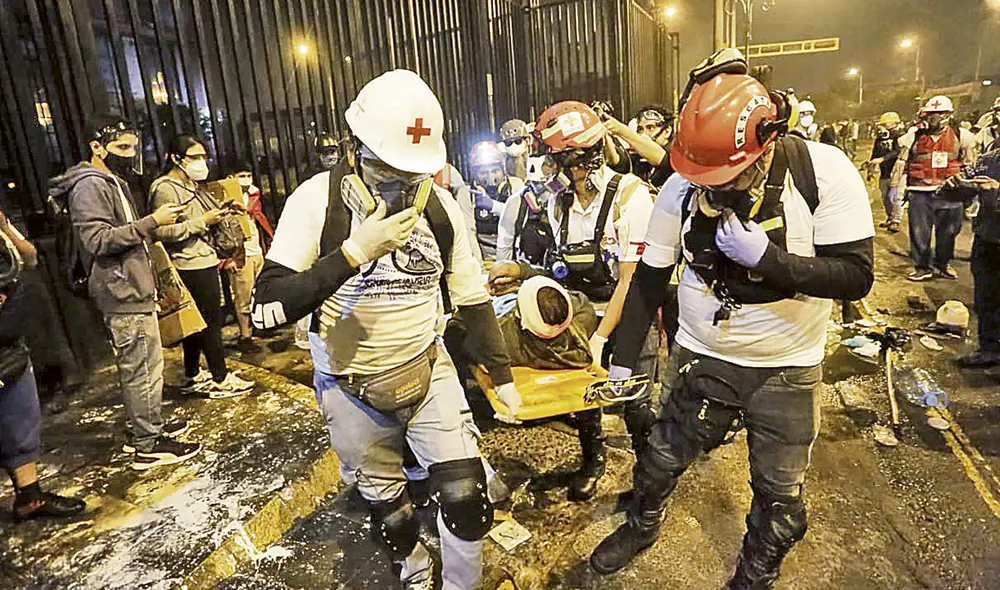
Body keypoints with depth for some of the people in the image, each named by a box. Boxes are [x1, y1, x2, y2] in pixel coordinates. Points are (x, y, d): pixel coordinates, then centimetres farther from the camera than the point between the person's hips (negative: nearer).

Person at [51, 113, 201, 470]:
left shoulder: (111, 182, 19)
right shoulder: (90, 186, -14)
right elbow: (98, 240, -24)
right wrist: (151, 222, -26)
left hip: (132, 290, 11)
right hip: (123, 294, -11)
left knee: (135, 368, 18)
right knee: (144, 370, -5)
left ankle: (140, 429, 30)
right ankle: (148, 447, 4)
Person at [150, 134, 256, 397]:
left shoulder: (190, 186, 17)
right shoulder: (165, 188, -12)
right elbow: (163, 231, -21)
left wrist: (218, 214, 11)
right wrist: (203, 221, -21)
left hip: (203, 261, 10)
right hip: (192, 266, -10)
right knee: (211, 321, -5)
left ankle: (193, 376, 25)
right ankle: (221, 380, 4)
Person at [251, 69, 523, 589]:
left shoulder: (439, 206, -7)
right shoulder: (317, 201, -16)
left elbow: (471, 297, 3)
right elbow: (266, 309, -22)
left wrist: (502, 375, 6)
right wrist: (354, 253, -32)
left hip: (427, 372, 2)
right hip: (351, 388, -1)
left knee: (466, 496, -2)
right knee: (385, 499, 16)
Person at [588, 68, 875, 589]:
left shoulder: (826, 173, -17)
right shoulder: (681, 188, -11)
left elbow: (855, 276, -17)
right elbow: (650, 278, -3)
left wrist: (766, 257, -32)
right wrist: (623, 359, -2)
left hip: (788, 370, 0)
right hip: (701, 359, 1)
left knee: (780, 497, 13)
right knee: (661, 461, 14)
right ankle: (641, 527, 46)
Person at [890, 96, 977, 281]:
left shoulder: (961, 136, 4)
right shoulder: (914, 136, 0)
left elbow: (970, 165, 13)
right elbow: (901, 162, 6)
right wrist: (894, 186, 5)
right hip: (920, 192, -1)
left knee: (947, 231, 11)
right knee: (919, 232, 0)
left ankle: (942, 264, 28)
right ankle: (923, 267, 13)